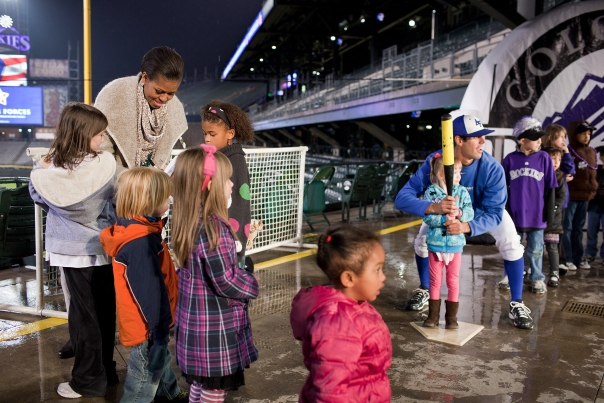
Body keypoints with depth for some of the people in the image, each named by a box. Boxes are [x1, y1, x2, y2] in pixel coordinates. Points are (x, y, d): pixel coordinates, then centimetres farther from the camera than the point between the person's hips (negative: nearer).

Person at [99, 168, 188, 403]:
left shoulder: (140, 230, 1)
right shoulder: (140, 242, -31)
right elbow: (149, 291, -28)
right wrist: (159, 329, -19)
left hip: (154, 320, 10)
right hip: (147, 325, -10)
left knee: (161, 360, 29)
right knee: (147, 374, 8)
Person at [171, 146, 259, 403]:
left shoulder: (187, 221, 2)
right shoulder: (212, 227, -26)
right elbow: (226, 282, -23)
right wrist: (252, 286, -5)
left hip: (194, 319, 9)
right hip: (215, 325, -9)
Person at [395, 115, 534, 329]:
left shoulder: (492, 168, -38)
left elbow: (494, 213, -37)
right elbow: (402, 198, -44)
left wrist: (467, 227, -58)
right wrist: (433, 207, -63)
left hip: (485, 210, 0)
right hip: (446, 209, 1)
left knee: (511, 244, -14)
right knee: (422, 240, -7)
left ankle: (516, 304, 5)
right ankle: (424, 290, 20)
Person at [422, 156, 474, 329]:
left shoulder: (462, 191, 0)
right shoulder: (431, 192, -7)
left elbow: (470, 212, -7)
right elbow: (427, 217, -13)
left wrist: (459, 213, -26)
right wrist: (444, 218, -25)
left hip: (455, 243, 1)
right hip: (435, 243, -1)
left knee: (453, 281, 9)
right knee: (435, 280, 10)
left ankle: (451, 317, 22)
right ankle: (433, 315, 23)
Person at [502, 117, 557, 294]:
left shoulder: (544, 158, -2)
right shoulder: (510, 159, -3)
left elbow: (550, 188, 2)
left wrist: (549, 211, 1)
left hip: (536, 215, 0)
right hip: (515, 214, 0)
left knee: (535, 249, 11)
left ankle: (537, 279, 26)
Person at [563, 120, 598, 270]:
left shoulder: (592, 152, 11)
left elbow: (593, 173, 19)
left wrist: (593, 189, 13)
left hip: (585, 196, 7)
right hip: (571, 196, -7)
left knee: (578, 228, 15)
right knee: (567, 228, 0)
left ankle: (578, 258, 23)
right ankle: (566, 259, 6)